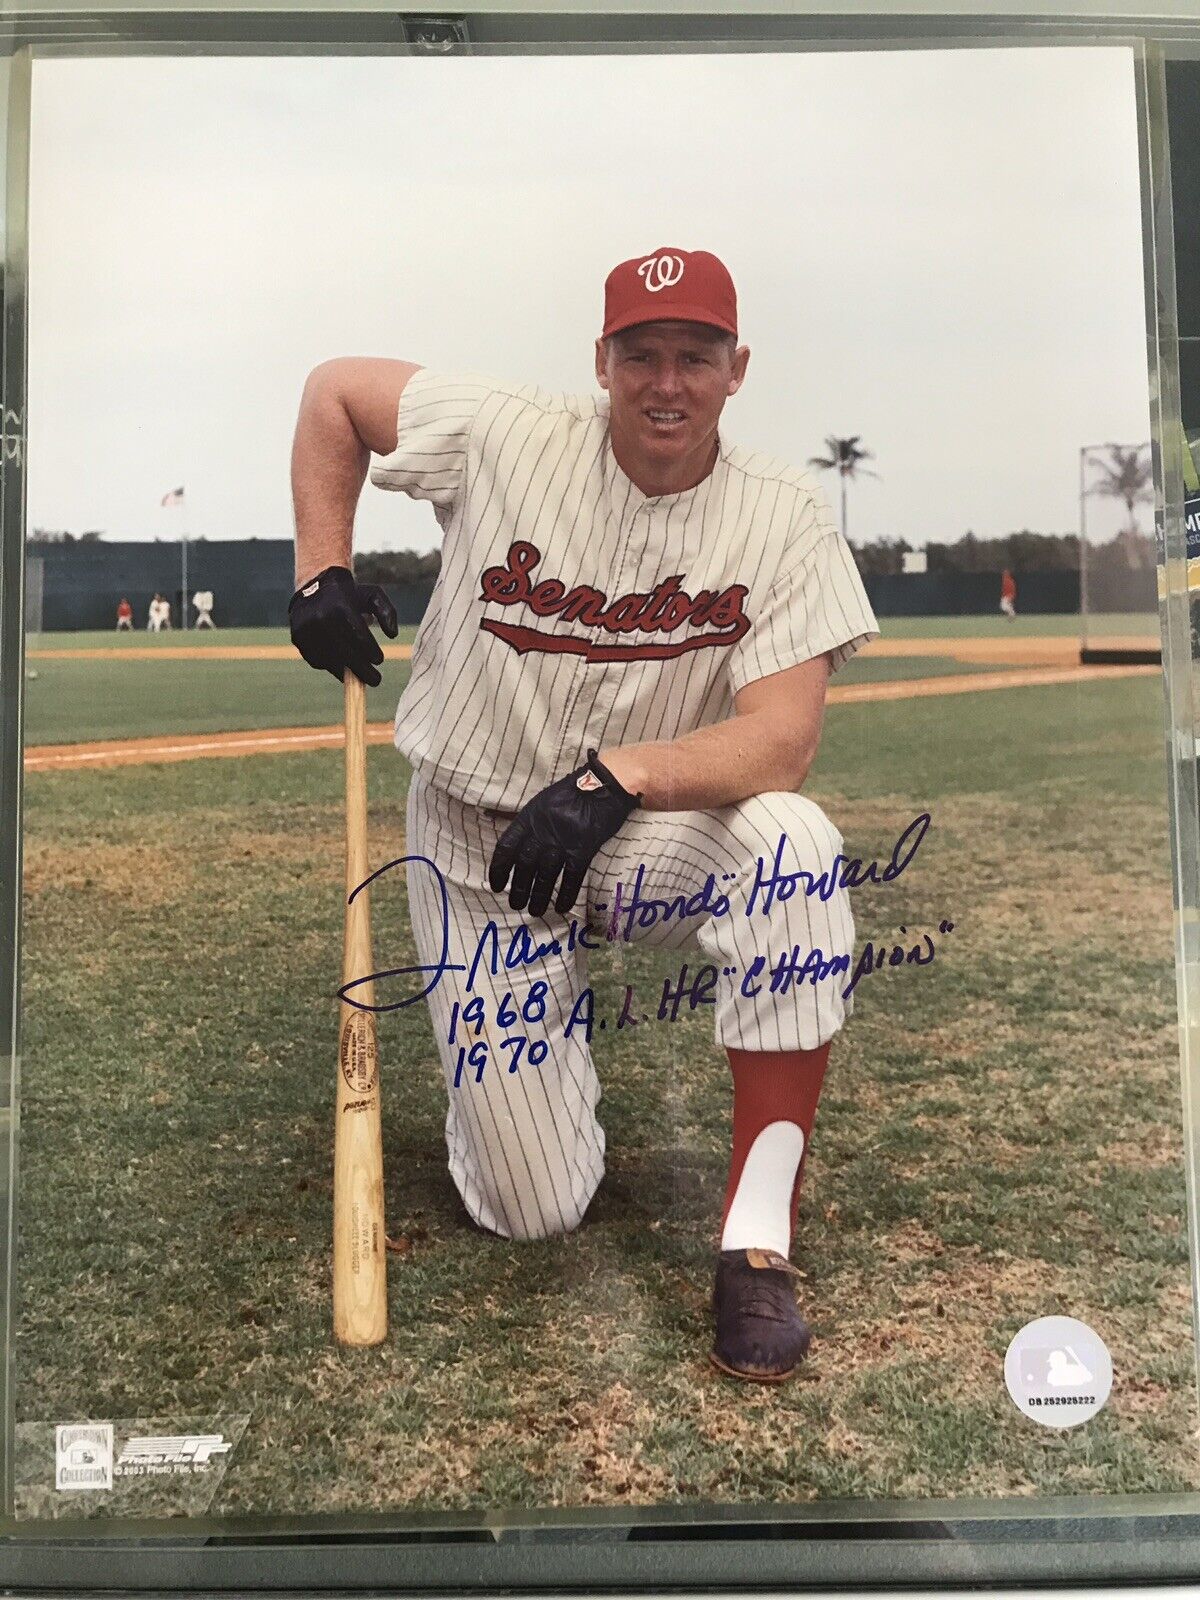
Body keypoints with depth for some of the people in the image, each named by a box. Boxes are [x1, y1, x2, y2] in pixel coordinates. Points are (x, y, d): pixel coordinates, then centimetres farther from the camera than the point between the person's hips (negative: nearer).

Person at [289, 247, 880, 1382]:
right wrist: (321, 574, -6)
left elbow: (782, 738, -23)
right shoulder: (504, 437, -13)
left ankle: (757, 1239, -24)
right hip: (477, 849, 0)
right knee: (535, 1212, -3)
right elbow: (333, 391, 3)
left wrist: (616, 776, -37)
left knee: (791, 841, -37)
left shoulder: (780, 517, -13)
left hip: (653, 835, 1)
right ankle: (571, 1008, 32)